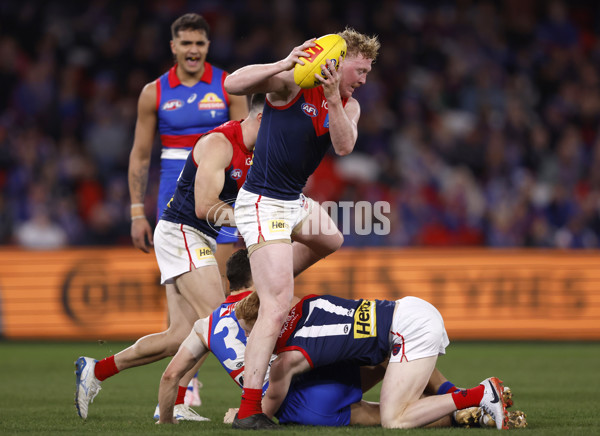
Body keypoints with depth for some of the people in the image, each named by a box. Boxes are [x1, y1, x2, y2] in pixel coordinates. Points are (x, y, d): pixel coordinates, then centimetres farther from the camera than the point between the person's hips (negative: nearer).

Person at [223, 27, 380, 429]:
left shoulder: (348, 105, 7)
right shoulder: (293, 83, -12)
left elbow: (344, 146, -14)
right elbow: (233, 84, -24)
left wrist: (332, 96, -27)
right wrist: (284, 64, -34)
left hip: (295, 202, 9)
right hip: (262, 204, -9)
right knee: (278, 307, -17)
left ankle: (264, 290, 41)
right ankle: (248, 410, -20)